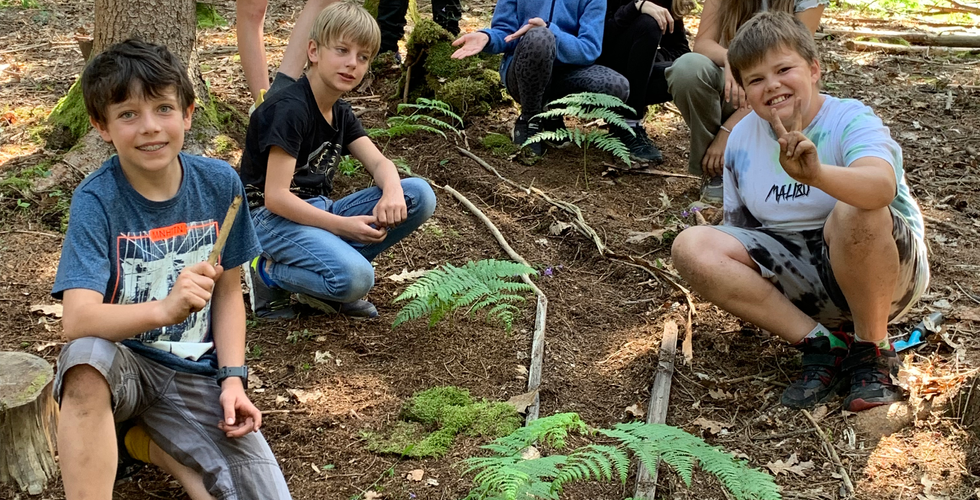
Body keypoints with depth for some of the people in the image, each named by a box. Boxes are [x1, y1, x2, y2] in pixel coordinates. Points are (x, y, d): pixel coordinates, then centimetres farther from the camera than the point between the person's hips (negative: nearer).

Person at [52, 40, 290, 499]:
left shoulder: (219, 183, -4)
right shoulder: (96, 199, -15)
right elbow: (78, 320, -27)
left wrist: (233, 378, -4)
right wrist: (165, 309, -44)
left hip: (195, 375, 3)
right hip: (122, 366, -3)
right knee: (87, 356, -39)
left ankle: (154, 444, 11)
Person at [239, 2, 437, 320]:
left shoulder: (341, 114, 10)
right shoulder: (289, 109, -17)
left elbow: (379, 162, 5)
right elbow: (276, 197, -22)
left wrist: (392, 191, -19)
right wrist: (342, 225, -26)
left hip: (319, 212, 8)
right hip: (273, 218, -8)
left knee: (420, 196, -7)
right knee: (355, 277, -34)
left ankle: (333, 262, -4)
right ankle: (268, 274, -7)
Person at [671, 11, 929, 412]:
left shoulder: (850, 120, -17)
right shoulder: (742, 137, 1)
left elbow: (883, 186, -40)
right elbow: (738, 218, 13)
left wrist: (817, 174, -60)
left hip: (884, 270, -5)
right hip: (801, 281, 5)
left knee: (853, 213, -38)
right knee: (691, 247, -17)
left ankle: (873, 350, -14)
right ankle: (822, 345, -13)